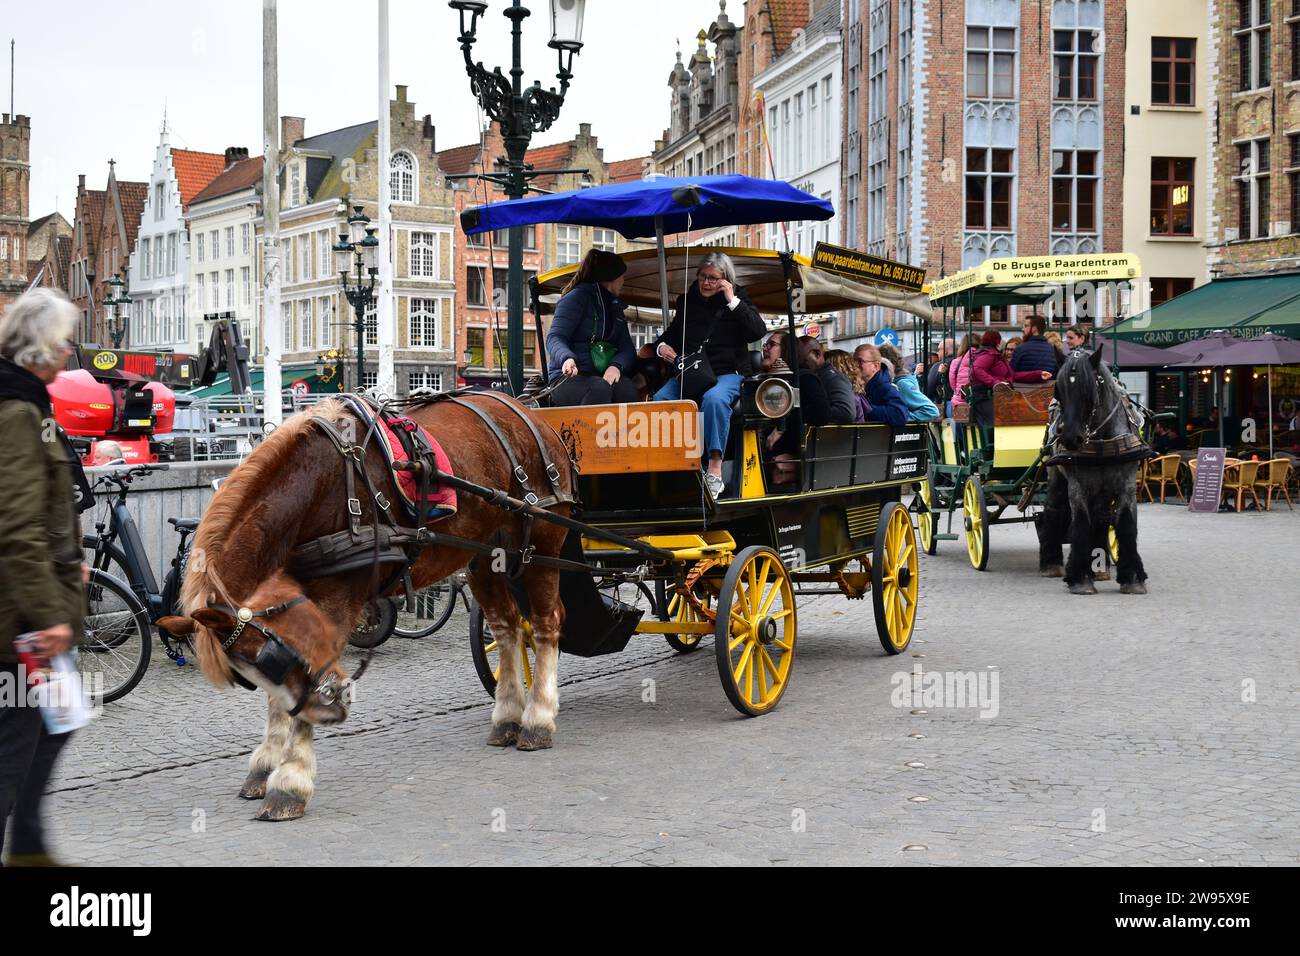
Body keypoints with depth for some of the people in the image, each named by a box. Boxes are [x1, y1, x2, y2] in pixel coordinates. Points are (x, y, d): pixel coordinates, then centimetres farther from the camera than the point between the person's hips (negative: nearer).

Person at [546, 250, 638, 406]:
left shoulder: (615, 307, 23)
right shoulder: (578, 297, 2)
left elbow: (628, 348, 10)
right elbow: (554, 337, -11)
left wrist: (616, 366, -15)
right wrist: (567, 358, -35)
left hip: (603, 378, 5)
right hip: (567, 379, -5)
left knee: (627, 388, -29)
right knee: (600, 388, -37)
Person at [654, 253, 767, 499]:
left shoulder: (738, 300, 9)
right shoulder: (687, 301, 17)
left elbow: (758, 331, -7)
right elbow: (671, 333, 30)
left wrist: (733, 301, -10)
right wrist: (662, 345, 6)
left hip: (728, 373, -4)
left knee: (714, 398, -38)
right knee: (661, 400, -26)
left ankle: (715, 471, -39)